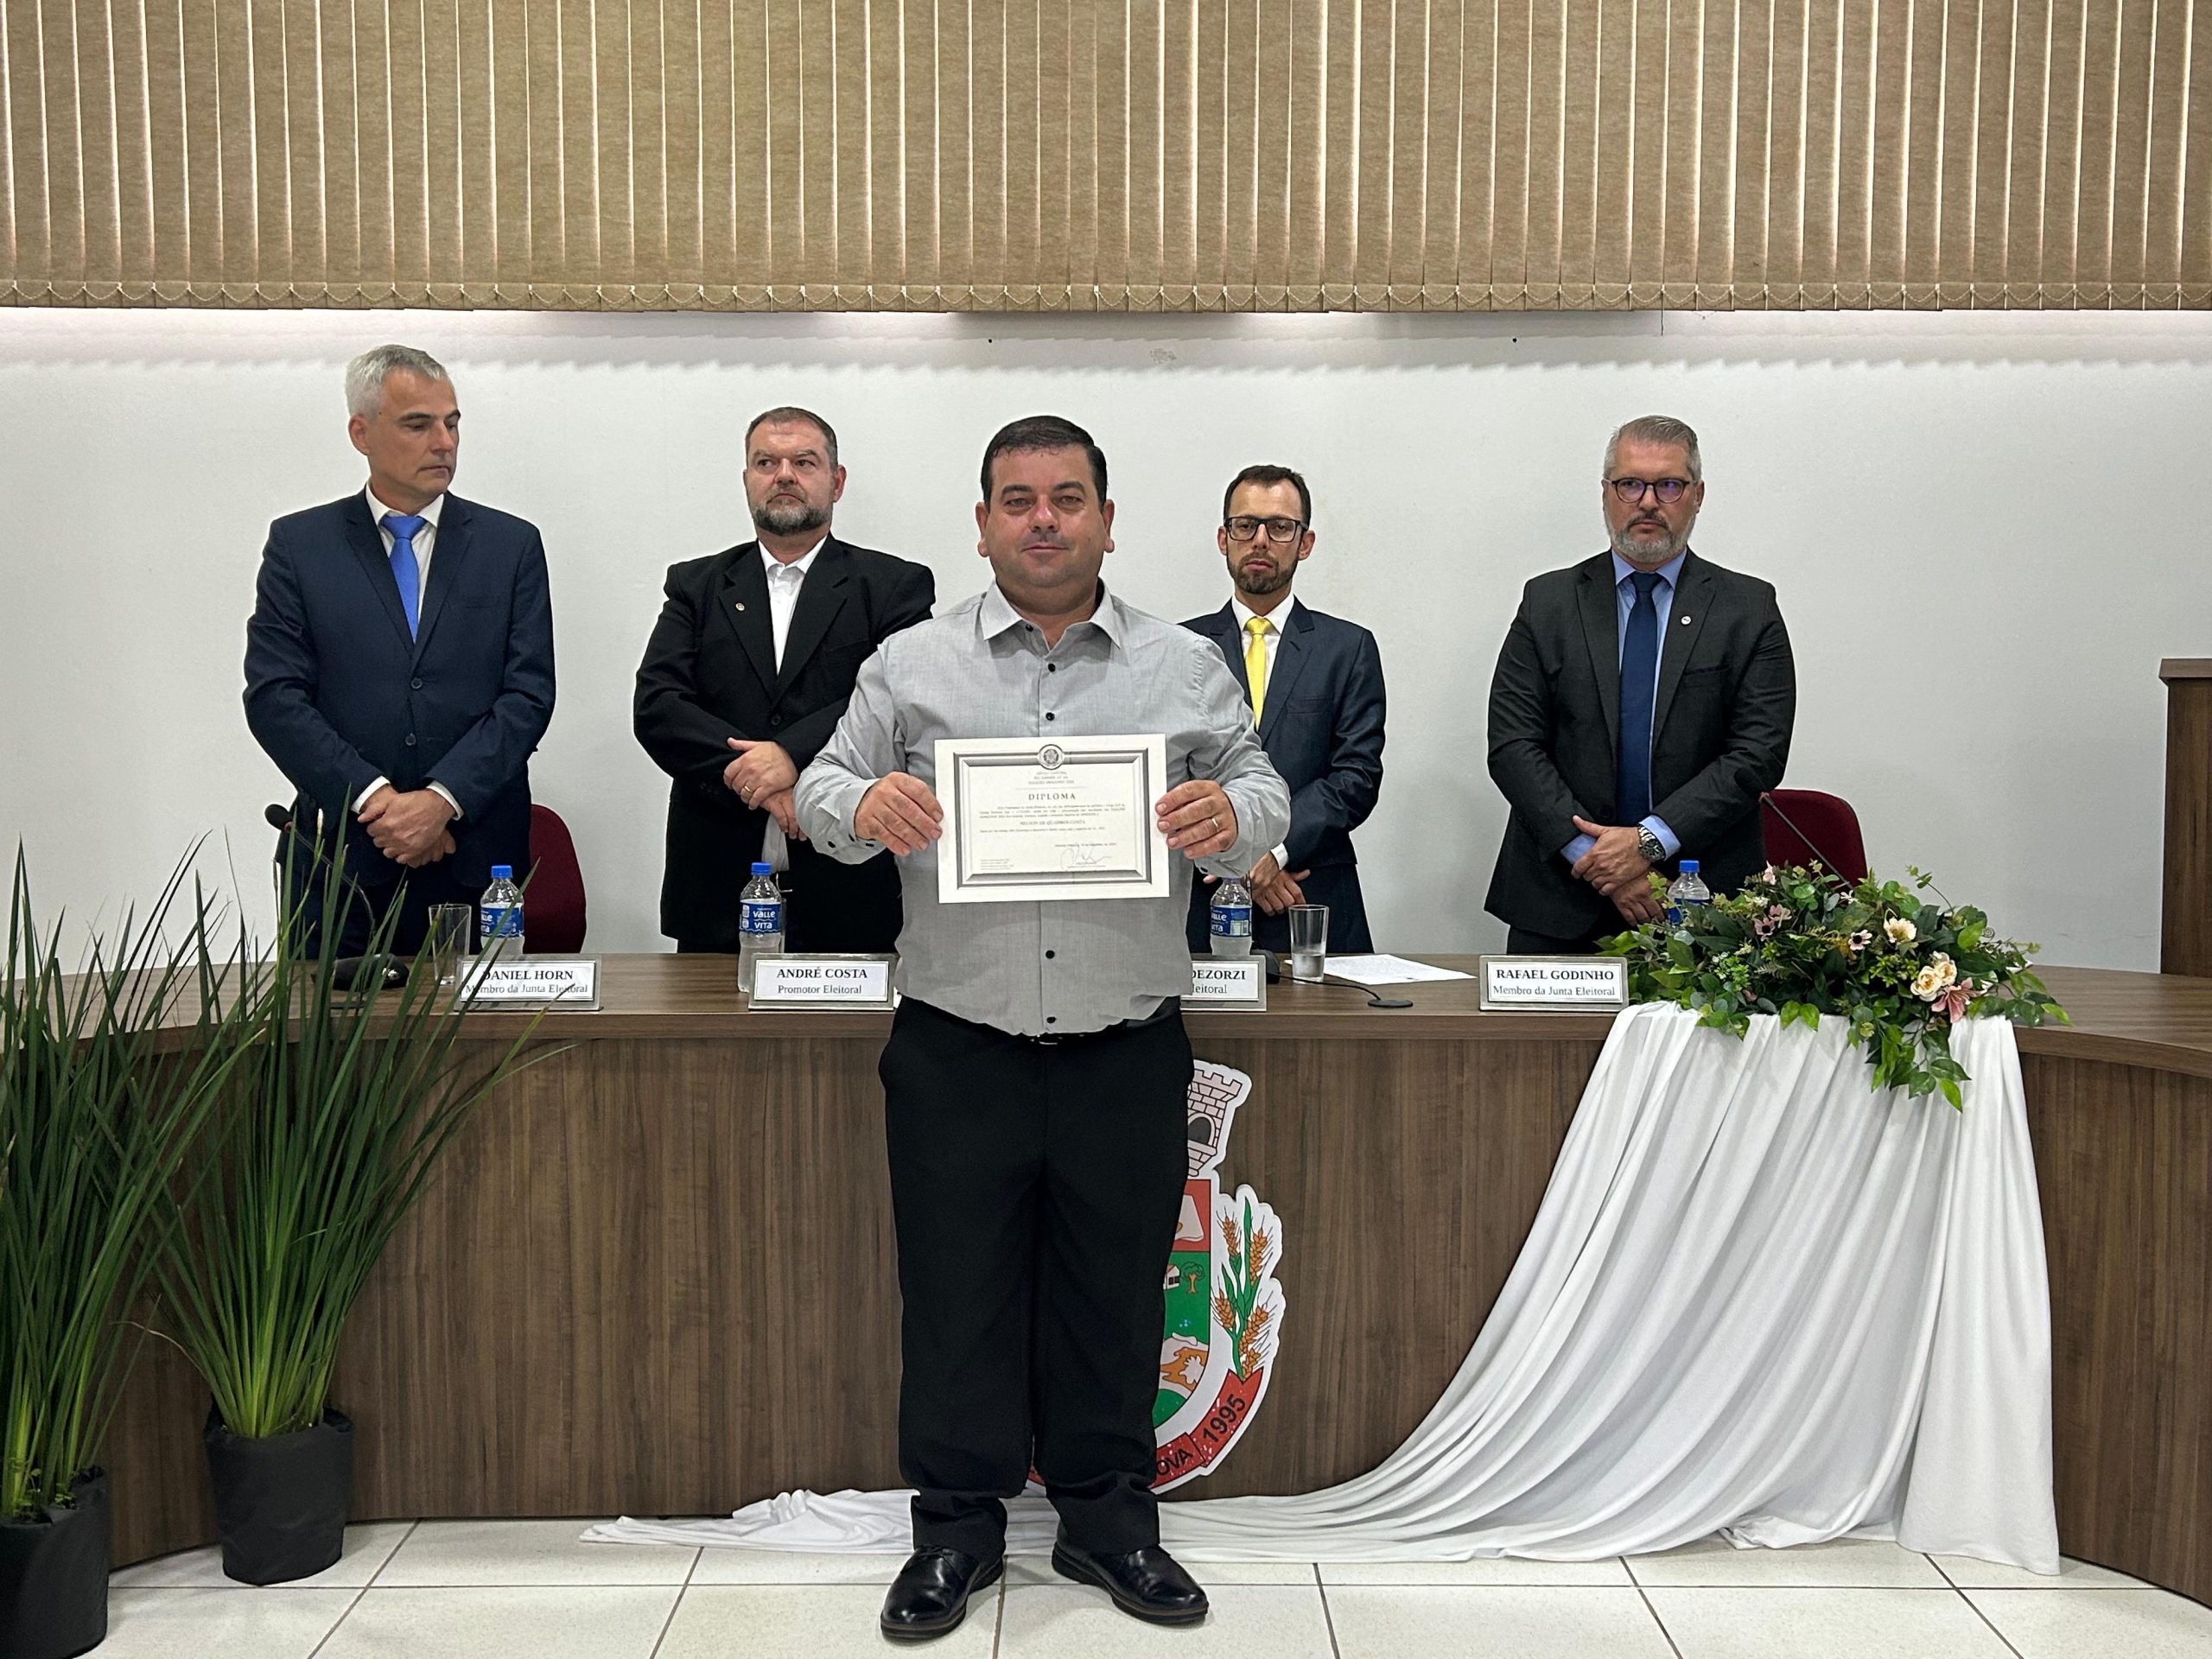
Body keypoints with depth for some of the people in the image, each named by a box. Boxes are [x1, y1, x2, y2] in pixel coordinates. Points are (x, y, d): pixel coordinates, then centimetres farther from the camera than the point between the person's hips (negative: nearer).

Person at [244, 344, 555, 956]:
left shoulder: (512, 544, 7)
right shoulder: (299, 544, 7)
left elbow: (529, 694, -1)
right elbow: (274, 697, -1)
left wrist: (443, 800, -13)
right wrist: (373, 799, -12)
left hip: (475, 857, 1)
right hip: (340, 859, 0)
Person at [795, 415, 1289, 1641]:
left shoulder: (1186, 668, 7)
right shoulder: (911, 665, 5)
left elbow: (1263, 794, 8)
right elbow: (823, 789, 7)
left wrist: (1231, 818, -15)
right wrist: (860, 807, -16)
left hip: (1128, 1051, 1)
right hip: (957, 1048, 0)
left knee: (1114, 1296, 11)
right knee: (956, 1296, 8)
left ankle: (1107, 1517, 29)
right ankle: (958, 1524, 26)